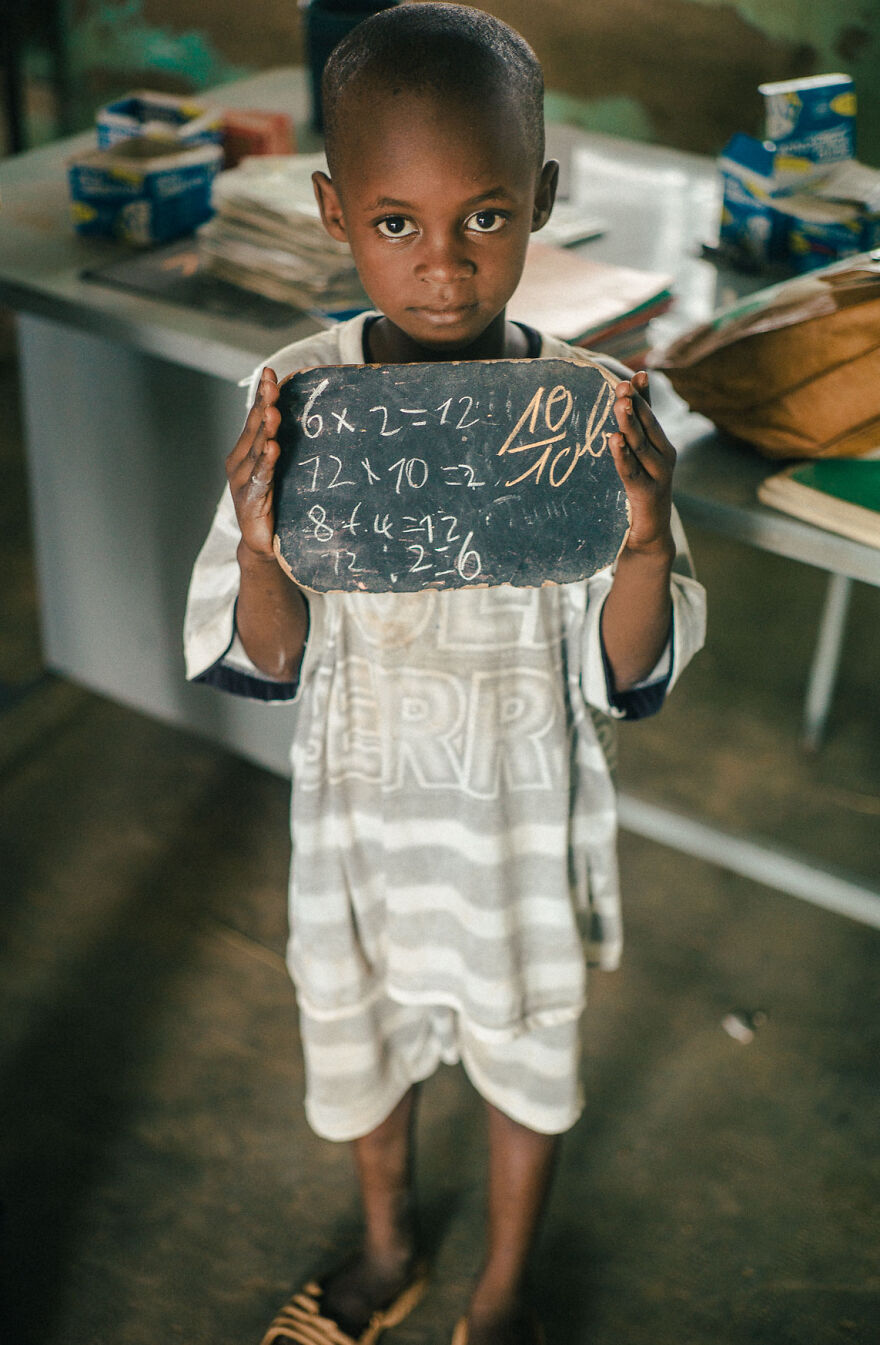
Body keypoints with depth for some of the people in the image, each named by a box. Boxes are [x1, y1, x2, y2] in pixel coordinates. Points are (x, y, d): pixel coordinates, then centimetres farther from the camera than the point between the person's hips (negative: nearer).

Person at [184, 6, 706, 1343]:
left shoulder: (594, 413, -18)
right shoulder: (294, 399, -16)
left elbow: (627, 682, -14)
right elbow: (266, 666, -11)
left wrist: (648, 542, -33)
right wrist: (257, 545, -31)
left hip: (527, 819, -1)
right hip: (362, 806, 1)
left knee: (527, 1050, 21)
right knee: (362, 1032, 24)